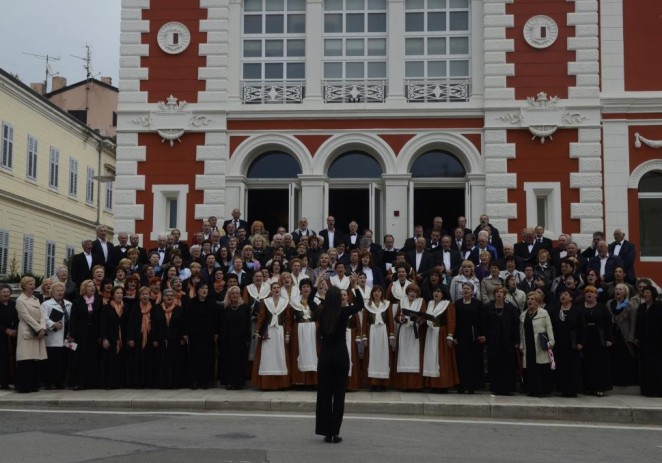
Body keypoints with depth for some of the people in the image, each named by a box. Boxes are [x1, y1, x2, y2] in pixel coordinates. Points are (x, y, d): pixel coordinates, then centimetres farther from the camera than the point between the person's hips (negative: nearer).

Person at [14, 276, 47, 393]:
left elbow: (41, 316, 9)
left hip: (38, 333, 6)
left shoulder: (36, 299, 17)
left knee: (36, 360, 5)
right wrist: (38, 329, -15)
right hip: (27, 333, -6)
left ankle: (34, 385, 10)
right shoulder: (20, 300, -3)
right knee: (26, 360, -8)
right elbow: (27, 317, -11)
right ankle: (24, 386, -3)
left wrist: (42, 328, -7)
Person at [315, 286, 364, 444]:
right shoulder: (344, 312, -9)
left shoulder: (321, 313, -5)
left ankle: (326, 432, 8)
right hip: (341, 355, -2)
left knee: (324, 393, 7)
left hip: (325, 355, 2)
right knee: (339, 394, 5)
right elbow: (360, 304, 8)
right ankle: (335, 432, 4)